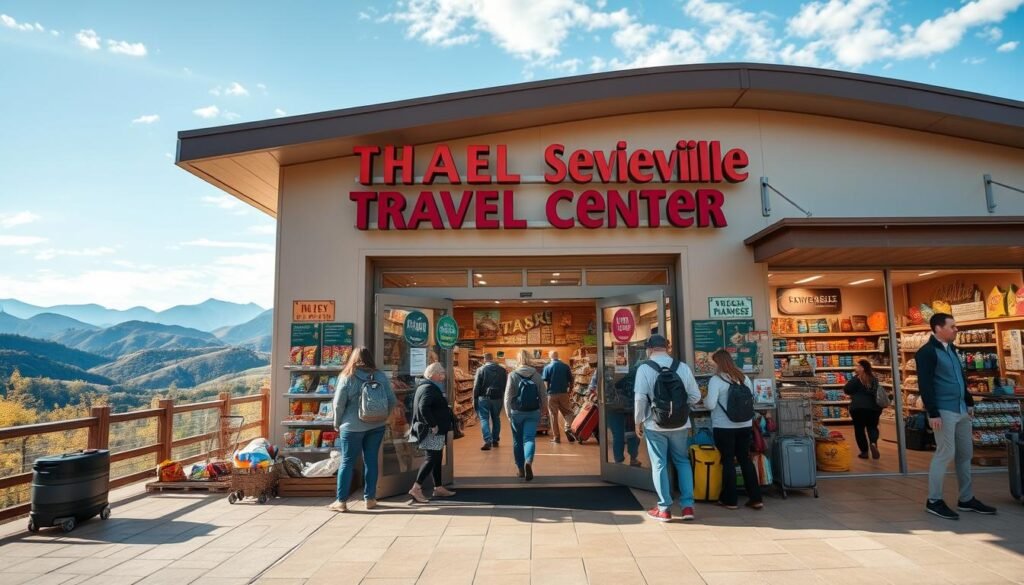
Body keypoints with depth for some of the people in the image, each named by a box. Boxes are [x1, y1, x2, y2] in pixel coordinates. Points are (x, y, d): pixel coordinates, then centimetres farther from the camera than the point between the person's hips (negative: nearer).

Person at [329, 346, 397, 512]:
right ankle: (370, 498, 16)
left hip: (353, 426, -2)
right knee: (371, 461, 10)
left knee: (347, 462, 5)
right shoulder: (380, 376, 0)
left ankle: (341, 501, 7)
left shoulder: (347, 377, -7)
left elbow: (339, 404, -6)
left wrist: (337, 424, 8)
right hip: (377, 425, 3)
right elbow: (392, 401, 1)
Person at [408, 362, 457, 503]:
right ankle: (416, 489, -9)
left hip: (435, 431, 11)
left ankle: (438, 488, 21)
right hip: (432, 431, -11)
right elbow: (423, 407, -29)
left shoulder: (429, 387, 16)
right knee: (432, 459, -11)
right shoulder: (429, 388, -16)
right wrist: (433, 425, -25)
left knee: (437, 459, 14)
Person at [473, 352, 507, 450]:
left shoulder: (481, 369, -6)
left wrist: (475, 399, -1)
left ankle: (488, 441, -13)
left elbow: (476, 386, -7)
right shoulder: (502, 370, 4)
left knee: (484, 419, 0)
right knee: (496, 419, 17)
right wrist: (503, 398, 16)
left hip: (484, 398, -3)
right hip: (498, 398, 3)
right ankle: (495, 440, 23)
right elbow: (505, 385, 8)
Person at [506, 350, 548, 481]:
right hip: (533, 413, 1)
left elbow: (508, 396, -9)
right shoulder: (536, 375, 1)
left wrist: (509, 414, -1)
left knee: (518, 441, 13)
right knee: (530, 438, -1)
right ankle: (528, 462, -28)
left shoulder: (513, 375, -6)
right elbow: (544, 395, 4)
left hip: (517, 413, -1)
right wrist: (542, 411, 15)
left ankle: (520, 469, 23)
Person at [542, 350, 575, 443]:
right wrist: (569, 390, 18)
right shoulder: (565, 366, 1)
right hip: (564, 393, 1)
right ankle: (568, 428, -11)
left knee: (553, 416, 6)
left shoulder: (547, 367, -3)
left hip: (552, 394, -1)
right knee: (567, 412, 14)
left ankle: (556, 437, 8)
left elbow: (545, 382, -7)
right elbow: (571, 380, 4)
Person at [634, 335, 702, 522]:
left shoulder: (644, 368, -10)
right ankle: (687, 506, 16)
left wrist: (638, 422, -1)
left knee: (659, 464, 8)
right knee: (682, 462, 17)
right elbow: (695, 396, 2)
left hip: (655, 425, -3)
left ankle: (664, 509, 13)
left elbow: (640, 398, -14)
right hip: (680, 424, 3)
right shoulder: (683, 367, -1)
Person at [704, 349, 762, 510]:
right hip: (745, 426, 5)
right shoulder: (744, 378, 5)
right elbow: (752, 399, 15)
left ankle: (730, 500, 13)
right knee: (745, 459, 13)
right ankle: (756, 499, 16)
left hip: (724, 427, -5)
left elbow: (710, 405, -18)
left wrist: (705, 400, 3)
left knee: (728, 462, 5)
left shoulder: (716, 380, -13)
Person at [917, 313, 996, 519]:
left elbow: (961, 377, 22)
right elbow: (925, 384, -18)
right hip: (944, 411, -9)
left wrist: (969, 402, 19)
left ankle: (966, 499, 23)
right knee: (945, 453, -6)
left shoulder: (951, 349, 14)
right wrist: (933, 413, -21)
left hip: (961, 409, 9)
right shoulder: (927, 352, -13)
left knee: (966, 453, 13)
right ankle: (934, 501, 3)